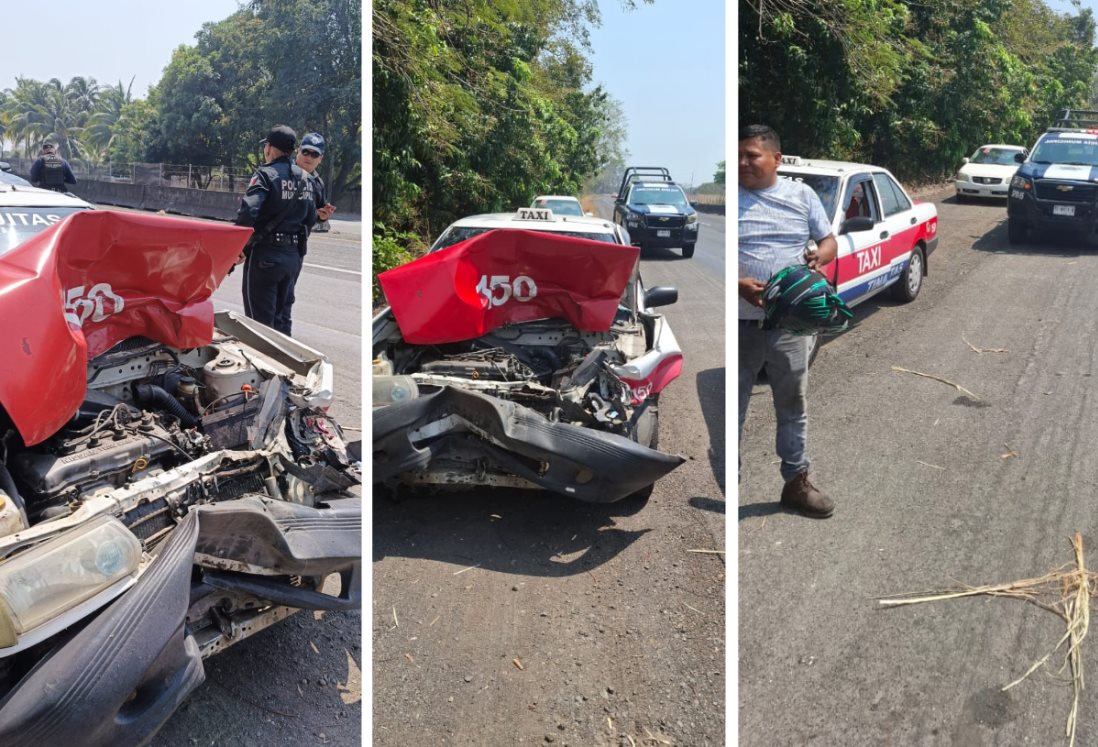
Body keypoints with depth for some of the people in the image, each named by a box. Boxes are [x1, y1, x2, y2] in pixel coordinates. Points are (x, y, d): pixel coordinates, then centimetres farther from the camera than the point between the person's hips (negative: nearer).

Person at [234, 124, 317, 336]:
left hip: (265, 254, -7)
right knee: (281, 315, 19)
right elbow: (310, 218, 12)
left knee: (260, 319, 0)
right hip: (294, 255, 7)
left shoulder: (266, 174, -12)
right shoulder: (303, 178, 10)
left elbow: (248, 213, -23)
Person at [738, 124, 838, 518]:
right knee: (732, 408, 5)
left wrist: (819, 255, -10)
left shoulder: (801, 194, 8)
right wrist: (740, 285, -21)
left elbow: (829, 241, 14)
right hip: (740, 324, -3)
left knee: (793, 407, 14)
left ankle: (796, 483, 29)